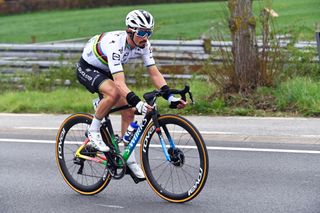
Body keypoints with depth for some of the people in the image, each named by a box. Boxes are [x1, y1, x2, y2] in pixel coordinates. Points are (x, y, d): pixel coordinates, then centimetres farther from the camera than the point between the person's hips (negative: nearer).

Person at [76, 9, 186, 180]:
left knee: (128, 112, -3)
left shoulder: (143, 45, -17)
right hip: (87, 68, -7)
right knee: (114, 93, -36)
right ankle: (94, 132, -15)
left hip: (105, 71, 7)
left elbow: (154, 73, -15)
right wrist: (137, 102, -56)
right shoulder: (115, 44, -38)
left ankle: (130, 160, 7)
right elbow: (119, 82, -45)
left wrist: (170, 96, -28)